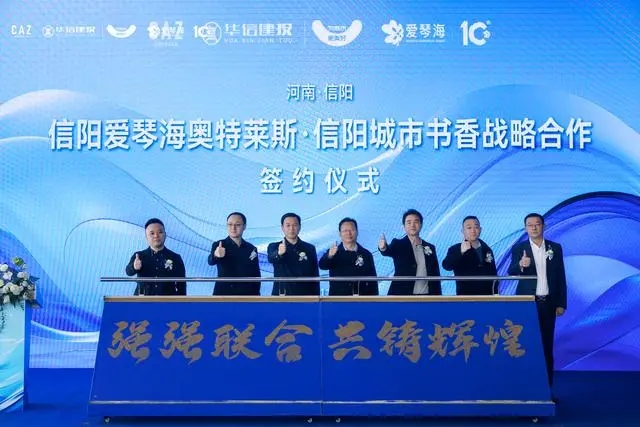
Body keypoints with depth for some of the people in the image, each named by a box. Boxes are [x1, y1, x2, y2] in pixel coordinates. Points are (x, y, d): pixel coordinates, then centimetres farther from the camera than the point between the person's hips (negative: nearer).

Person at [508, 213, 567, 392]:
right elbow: (511, 273, -14)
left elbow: (561, 277, 6)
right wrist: (520, 265, -36)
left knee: (547, 345, 7)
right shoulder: (519, 248, 0)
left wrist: (561, 303, 1)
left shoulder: (555, 248, 5)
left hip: (548, 303, 2)